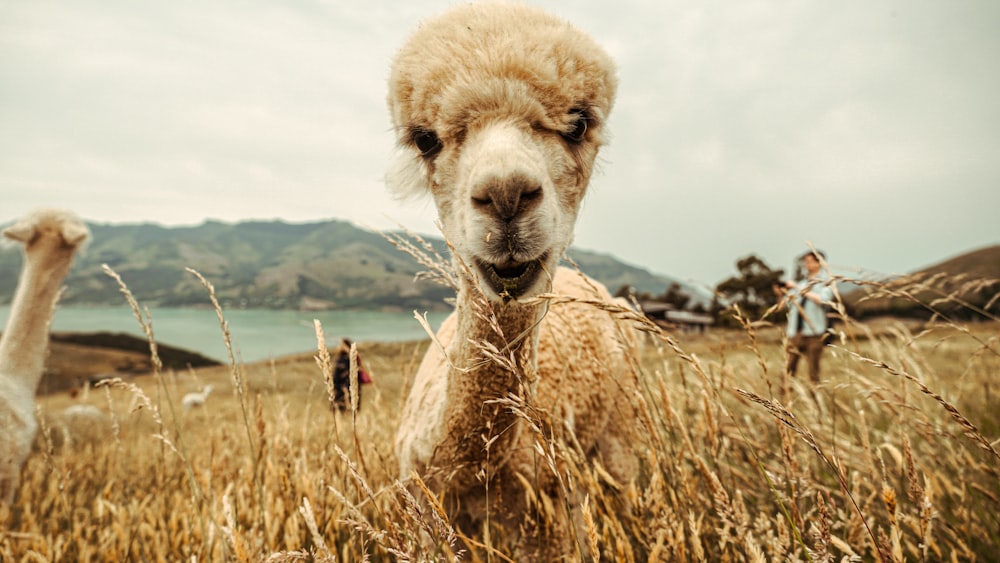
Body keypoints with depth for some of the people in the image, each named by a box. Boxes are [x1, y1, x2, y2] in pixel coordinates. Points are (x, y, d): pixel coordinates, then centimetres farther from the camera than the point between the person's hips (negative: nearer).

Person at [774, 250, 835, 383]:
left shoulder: (826, 281, 6)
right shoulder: (801, 282, 20)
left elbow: (823, 299, -13)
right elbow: (788, 304, 20)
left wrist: (800, 289, -12)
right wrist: (781, 294, 1)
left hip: (813, 333, -4)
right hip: (795, 332, 4)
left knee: (813, 371, 0)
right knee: (789, 369, 0)